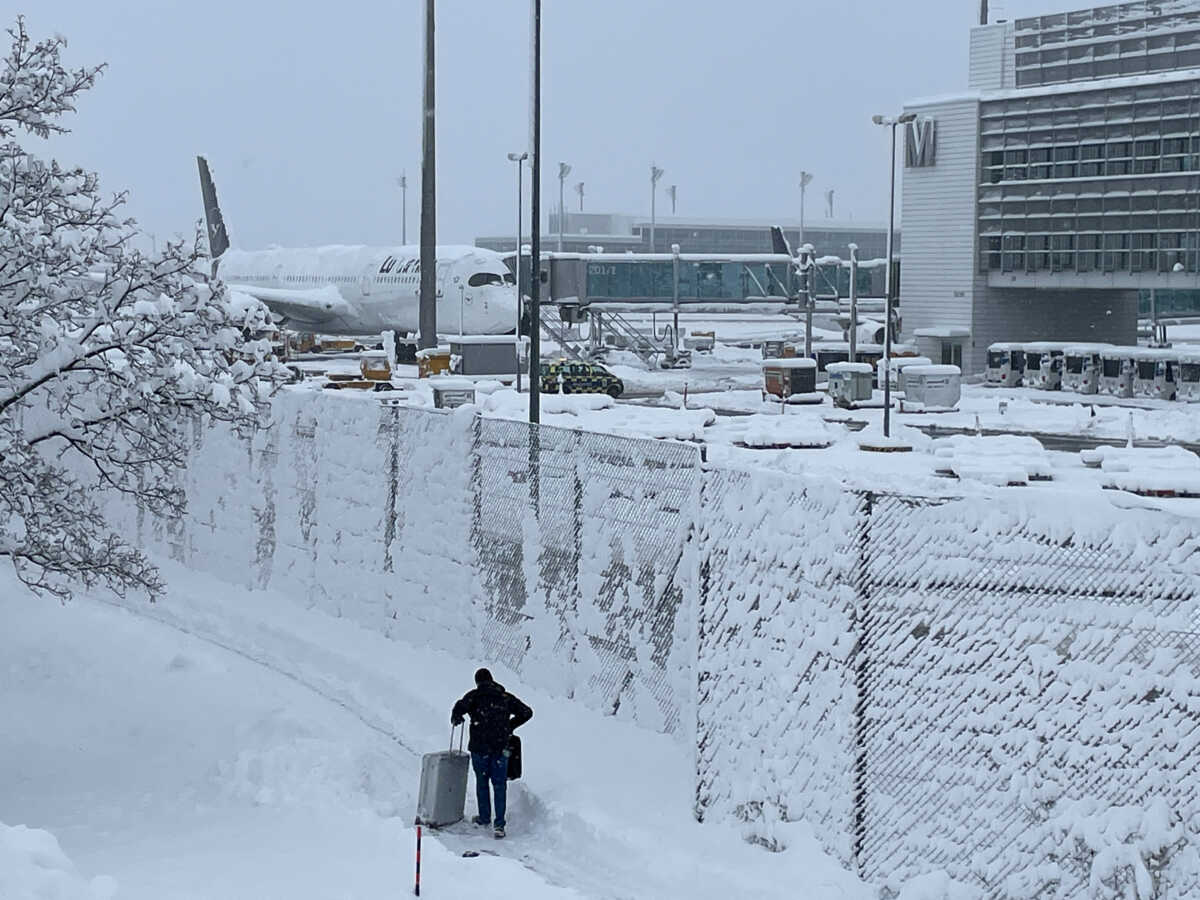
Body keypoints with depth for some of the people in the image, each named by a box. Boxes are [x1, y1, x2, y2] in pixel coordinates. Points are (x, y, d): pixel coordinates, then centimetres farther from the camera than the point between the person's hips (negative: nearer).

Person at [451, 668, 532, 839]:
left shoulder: (475, 696, -3)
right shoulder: (505, 697, 6)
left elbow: (460, 707, -20)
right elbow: (527, 712, 8)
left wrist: (456, 718, 2)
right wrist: (510, 726, 20)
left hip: (479, 747, -2)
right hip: (501, 747, 2)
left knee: (482, 782, 16)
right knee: (500, 784, 4)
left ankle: (484, 817, 26)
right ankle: (499, 823, -5)